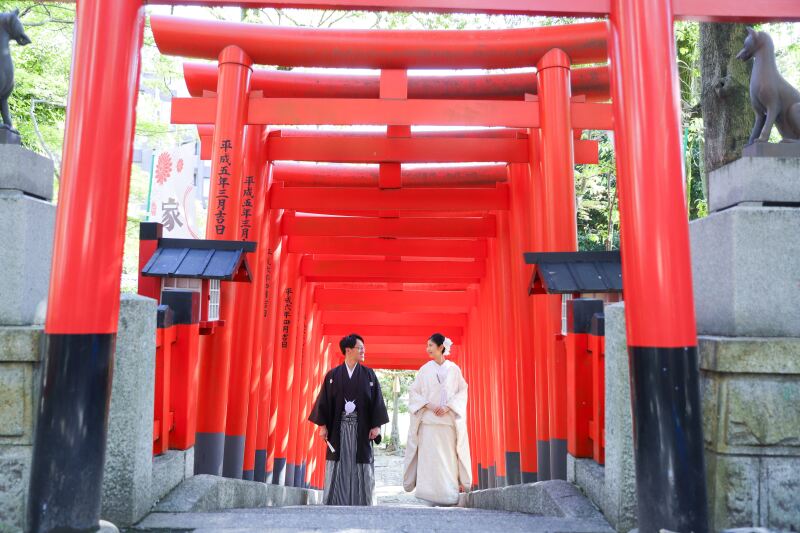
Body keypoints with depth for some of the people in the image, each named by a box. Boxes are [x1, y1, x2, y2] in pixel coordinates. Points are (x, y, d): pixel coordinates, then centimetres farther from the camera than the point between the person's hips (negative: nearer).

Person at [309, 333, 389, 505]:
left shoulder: (369, 374, 5)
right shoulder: (333, 375, 5)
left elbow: (377, 400, 2)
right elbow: (324, 400, 4)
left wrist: (376, 425, -6)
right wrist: (322, 425, -2)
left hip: (361, 428, 0)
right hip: (338, 427, 0)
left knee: (360, 468, 2)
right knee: (338, 468, 3)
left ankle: (361, 504, 10)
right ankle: (335, 504, 12)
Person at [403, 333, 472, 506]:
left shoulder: (454, 369, 5)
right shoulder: (425, 369, 6)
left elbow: (462, 391, 3)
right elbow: (413, 392, 5)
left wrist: (448, 407, -10)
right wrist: (428, 405, -10)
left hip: (449, 419, 0)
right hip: (428, 420, 0)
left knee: (449, 456, -1)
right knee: (429, 455, -5)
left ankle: (449, 492, 7)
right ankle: (430, 493, 0)